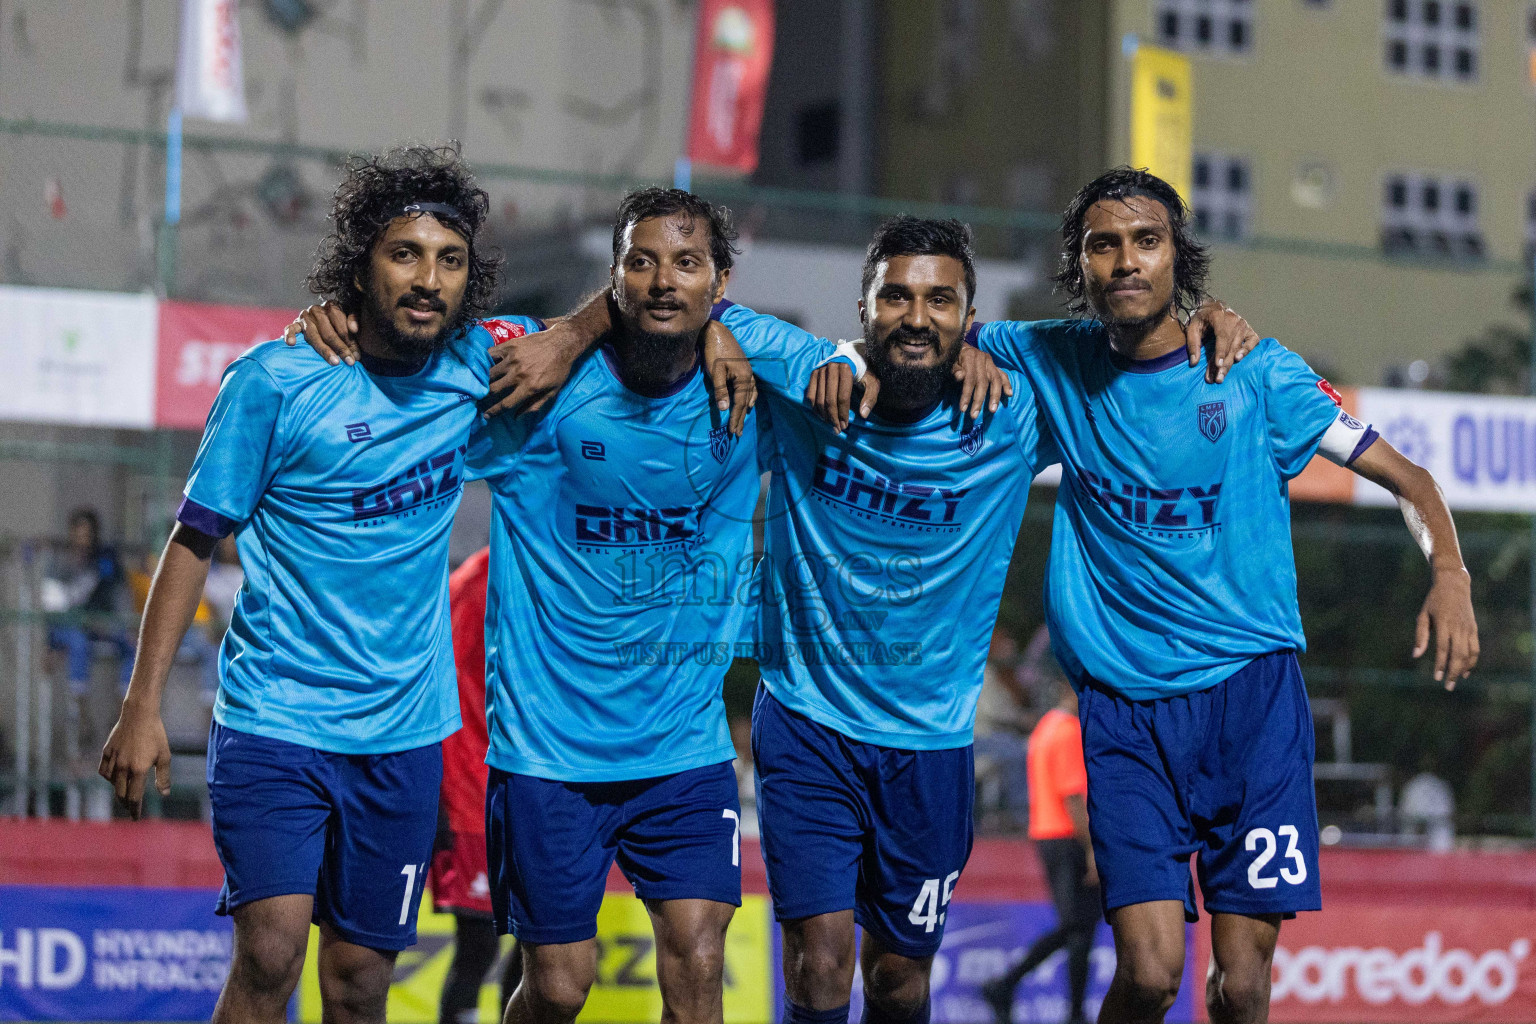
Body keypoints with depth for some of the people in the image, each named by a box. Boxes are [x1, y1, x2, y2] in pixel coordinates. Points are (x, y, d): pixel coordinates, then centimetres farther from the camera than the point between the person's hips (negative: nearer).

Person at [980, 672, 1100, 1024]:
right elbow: (1072, 798, -20)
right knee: (1081, 927, -3)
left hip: (1044, 836, 10)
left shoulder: (1044, 728, 17)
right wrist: (1093, 851, -20)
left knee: (1072, 927, 13)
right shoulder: (1069, 732, -14)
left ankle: (1004, 985, 7)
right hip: (1068, 837, -10)